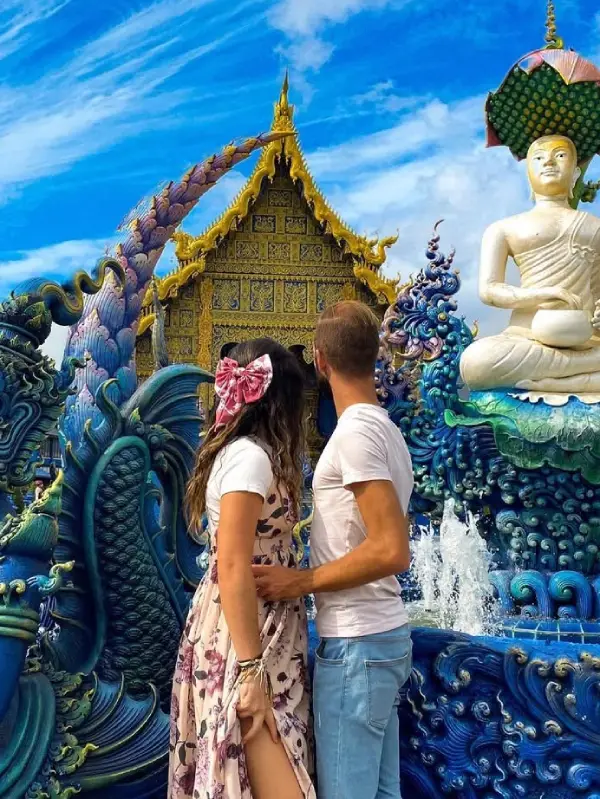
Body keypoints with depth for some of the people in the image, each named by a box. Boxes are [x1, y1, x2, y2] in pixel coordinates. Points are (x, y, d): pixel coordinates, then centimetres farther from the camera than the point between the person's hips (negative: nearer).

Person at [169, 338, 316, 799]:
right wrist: (252, 674, -23)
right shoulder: (251, 457, -16)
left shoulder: (241, 451, 12)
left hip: (258, 630, 10)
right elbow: (233, 568, -22)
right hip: (245, 638, -10)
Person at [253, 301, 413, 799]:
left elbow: (391, 551, -23)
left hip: (355, 645, -9)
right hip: (386, 634, 9)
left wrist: (301, 582, -15)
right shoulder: (387, 430, 12)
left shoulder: (355, 431, -16)